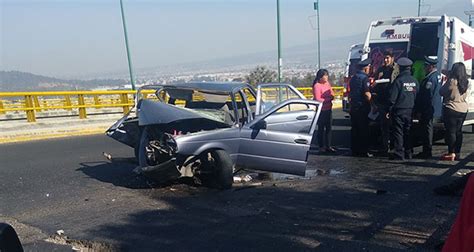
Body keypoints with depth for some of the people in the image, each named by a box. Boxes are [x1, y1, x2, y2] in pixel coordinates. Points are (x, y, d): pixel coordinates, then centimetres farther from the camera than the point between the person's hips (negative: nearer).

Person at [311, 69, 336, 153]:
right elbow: (317, 99, -17)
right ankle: (321, 147, 11)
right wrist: (328, 99, -14)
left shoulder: (327, 83, 9)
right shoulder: (317, 86, -13)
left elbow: (332, 94, 19)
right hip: (321, 110, -7)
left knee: (329, 128, 9)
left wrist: (332, 96, -4)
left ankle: (328, 146, 17)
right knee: (321, 128, 2)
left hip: (328, 109, 7)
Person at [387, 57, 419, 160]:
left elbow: (392, 98, -13)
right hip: (410, 111, 6)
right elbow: (418, 97, 12)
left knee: (398, 132, -2)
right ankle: (408, 153, 17)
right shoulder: (415, 81, 7)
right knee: (408, 132, 12)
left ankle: (399, 153, -2)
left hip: (399, 111, -6)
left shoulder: (398, 80, -12)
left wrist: (389, 110, -6)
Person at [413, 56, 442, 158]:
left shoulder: (431, 78, -21)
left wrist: (419, 111, -19)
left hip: (427, 110, -10)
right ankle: (427, 151, 27)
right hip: (432, 109, 10)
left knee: (426, 130, -3)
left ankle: (427, 152, 4)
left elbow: (426, 96, -23)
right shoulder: (438, 75, 10)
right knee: (427, 129, 17)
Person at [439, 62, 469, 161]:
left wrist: (446, 81, 7)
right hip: (463, 109, 7)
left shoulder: (452, 81, -15)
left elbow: (442, 92, -9)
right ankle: (457, 152, 18)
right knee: (458, 131, 12)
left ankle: (451, 153, -4)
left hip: (451, 109, -7)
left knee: (451, 131, -4)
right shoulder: (466, 82, 7)